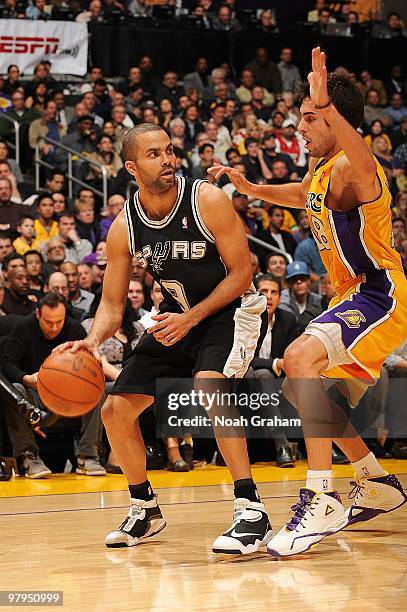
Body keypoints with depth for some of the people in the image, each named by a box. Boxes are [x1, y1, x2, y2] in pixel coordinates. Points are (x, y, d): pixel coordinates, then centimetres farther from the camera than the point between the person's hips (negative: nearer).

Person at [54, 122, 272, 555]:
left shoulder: (208, 201, -21)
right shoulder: (123, 228, -9)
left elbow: (241, 273, -16)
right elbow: (112, 304, -3)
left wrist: (191, 318, -25)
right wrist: (94, 340, -24)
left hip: (230, 308, -6)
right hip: (177, 315, 6)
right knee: (116, 410, 2)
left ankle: (250, 511, -30)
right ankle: (144, 510, 24)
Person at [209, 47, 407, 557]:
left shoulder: (348, 168, -19)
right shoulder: (320, 167, 11)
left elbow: (366, 169, -46)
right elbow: (302, 196, 35)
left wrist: (326, 105, -60)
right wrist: (250, 188, 21)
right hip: (354, 296, 11)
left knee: (301, 358, -32)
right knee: (308, 394, 20)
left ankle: (321, 501, -32)